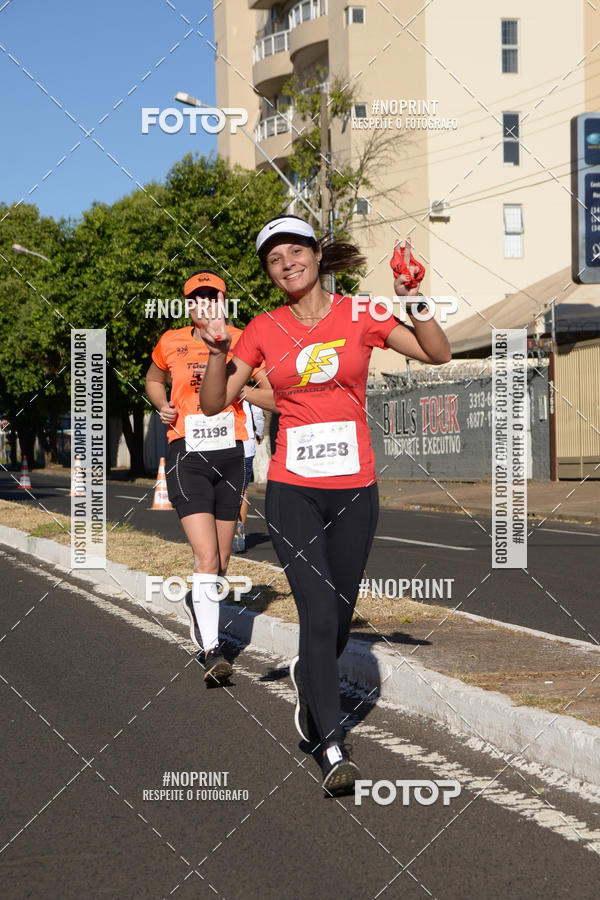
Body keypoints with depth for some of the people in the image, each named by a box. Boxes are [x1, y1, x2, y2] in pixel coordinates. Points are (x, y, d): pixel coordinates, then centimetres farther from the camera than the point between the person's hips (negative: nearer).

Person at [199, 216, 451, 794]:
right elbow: (214, 403, 5)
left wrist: (412, 303, -15)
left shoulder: (360, 315, 2)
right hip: (292, 490, -1)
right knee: (319, 614, -13)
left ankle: (307, 679, 43)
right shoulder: (264, 330, 4)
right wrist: (217, 352, -12)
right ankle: (334, 749, -8)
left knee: (339, 617, 10)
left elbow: (438, 354, -2)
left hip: (354, 488, 1)